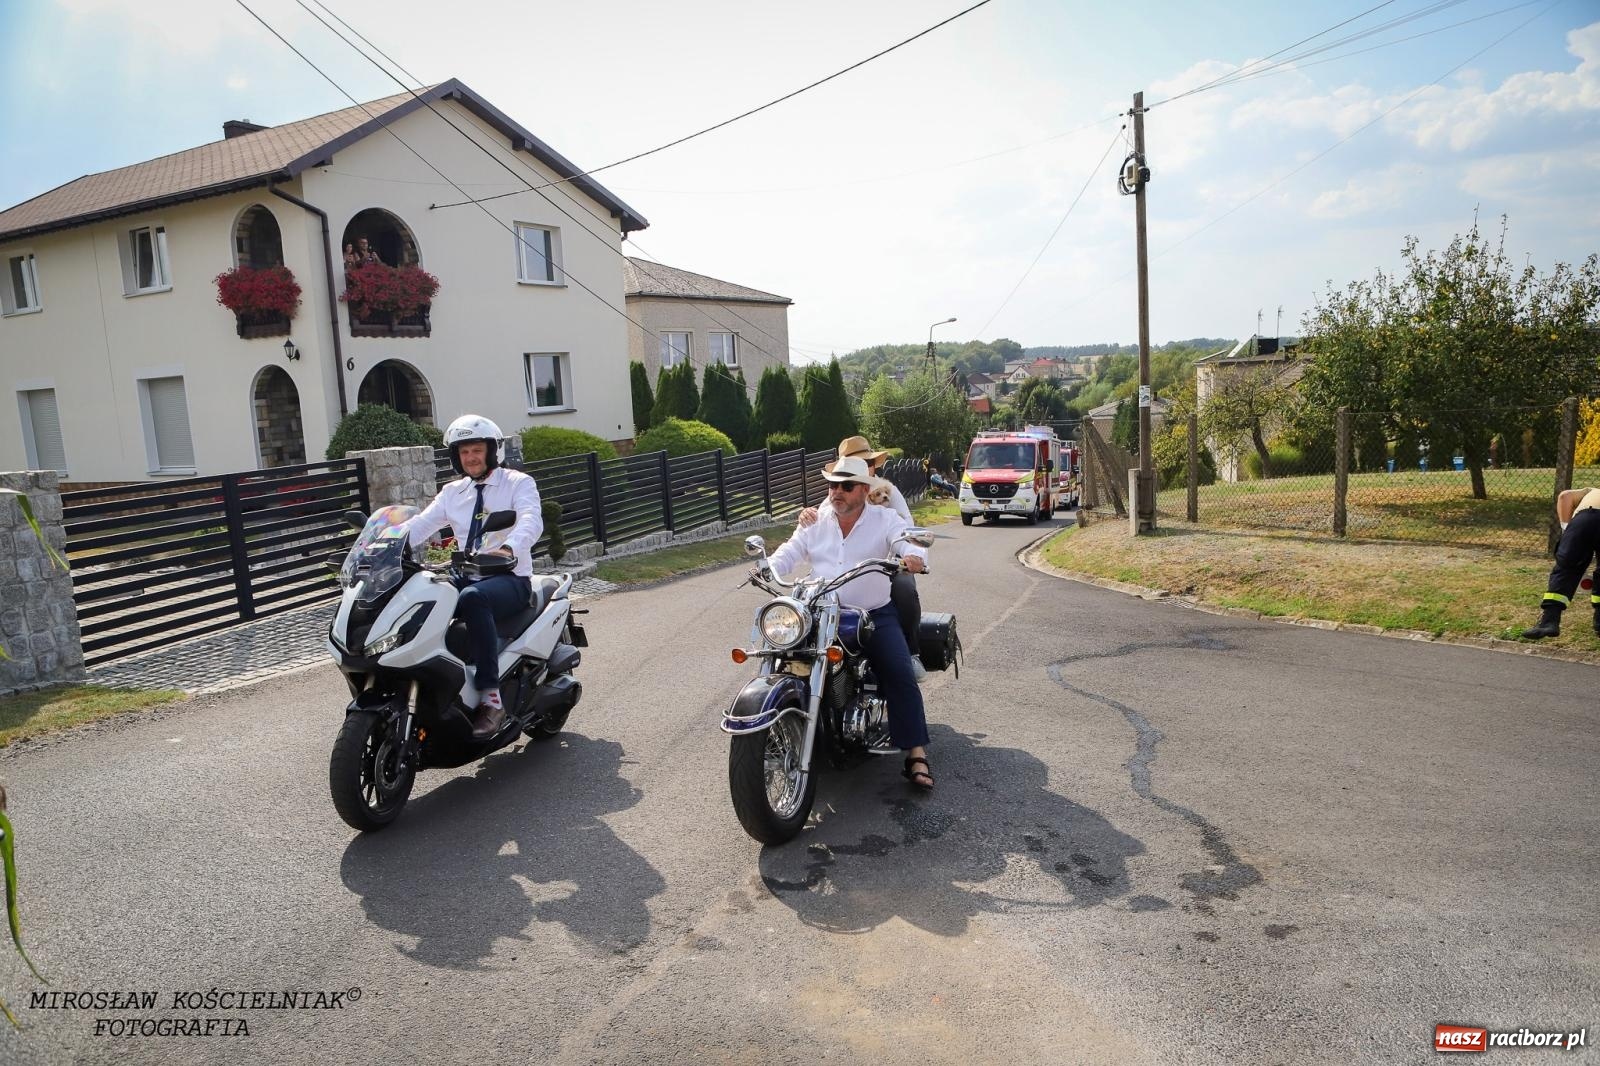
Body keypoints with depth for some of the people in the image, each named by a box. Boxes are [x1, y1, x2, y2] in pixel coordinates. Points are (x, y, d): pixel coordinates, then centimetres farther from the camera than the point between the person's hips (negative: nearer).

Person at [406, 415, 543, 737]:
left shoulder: (518, 483, 2)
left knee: (472, 598, -38)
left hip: (510, 578, -5)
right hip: (466, 578, 5)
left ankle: (491, 698, -37)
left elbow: (531, 521, -18)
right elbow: (420, 525, 5)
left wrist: (508, 549, -40)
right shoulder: (452, 492, 19)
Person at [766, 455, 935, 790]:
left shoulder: (885, 520, 1)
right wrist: (767, 571, -16)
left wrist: (915, 557, -40)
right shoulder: (814, 523, 11)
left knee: (900, 676, -19)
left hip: (875, 615, -2)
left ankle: (916, 754, -14)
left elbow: (910, 541, -14)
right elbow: (788, 554, 7)